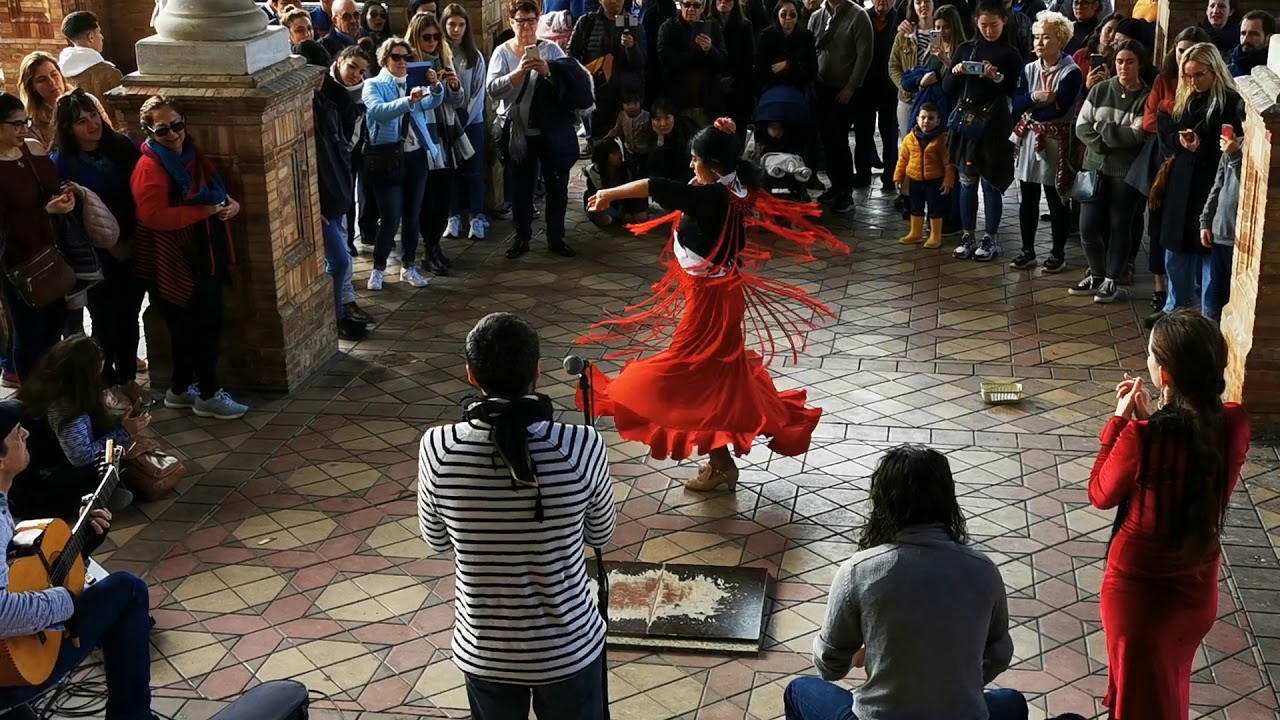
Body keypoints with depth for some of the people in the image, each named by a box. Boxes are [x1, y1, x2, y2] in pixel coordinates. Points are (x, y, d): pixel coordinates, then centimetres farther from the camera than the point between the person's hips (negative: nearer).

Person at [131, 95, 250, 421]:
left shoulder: (191, 154, 10)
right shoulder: (150, 168, -17)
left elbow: (215, 189, 21)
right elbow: (153, 215, -28)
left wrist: (229, 204, -3)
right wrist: (203, 210, -24)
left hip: (203, 256, 9)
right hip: (174, 262, -9)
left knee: (189, 326, 17)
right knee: (206, 325, -3)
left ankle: (180, 389, 31)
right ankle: (208, 395, 10)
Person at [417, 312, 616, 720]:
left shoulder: (438, 449, -19)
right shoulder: (581, 447, -22)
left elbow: (437, 541, -1)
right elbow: (600, 536, -3)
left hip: (484, 650, 1)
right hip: (567, 648, -1)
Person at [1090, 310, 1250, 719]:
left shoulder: (1142, 437, -32)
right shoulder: (1234, 424, -16)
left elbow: (1101, 495, -12)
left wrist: (1121, 419, -9)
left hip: (1140, 589, -5)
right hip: (1198, 587, 5)